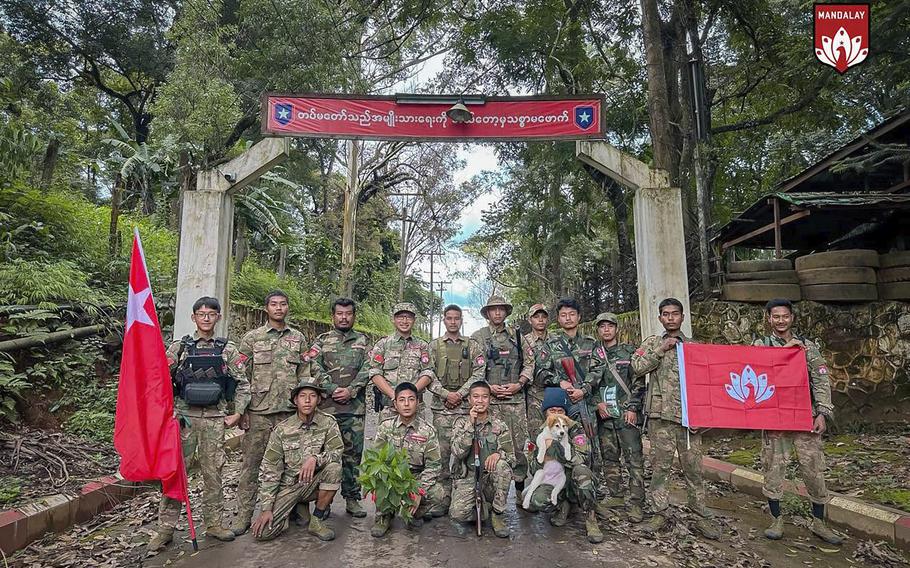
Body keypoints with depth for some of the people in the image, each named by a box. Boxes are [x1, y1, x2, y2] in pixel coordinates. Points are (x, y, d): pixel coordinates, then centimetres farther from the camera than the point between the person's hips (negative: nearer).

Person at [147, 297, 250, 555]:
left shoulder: (228, 349, 4)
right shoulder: (179, 347, 4)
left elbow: (242, 384, 6)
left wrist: (237, 412, 0)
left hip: (215, 418, 0)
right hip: (183, 416, 0)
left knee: (213, 472, 8)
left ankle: (214, 523, 20)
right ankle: (165, 528, 13)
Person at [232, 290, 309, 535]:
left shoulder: (298, 338, 9)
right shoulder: (251, 338, 3)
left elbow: (304, 377, 10)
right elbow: (241, 377, 1)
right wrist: (241, 410, -5)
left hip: (290, 411, 2)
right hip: (258, 411, -2)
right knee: (250, 463, 3)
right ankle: (244, 513, 13)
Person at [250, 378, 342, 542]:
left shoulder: (328, 423, -5)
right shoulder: (281, 430, -7)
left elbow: (338, 452, -14)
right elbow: (269, 471, -6)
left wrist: (315, 458, -33)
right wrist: (266, 508, -12)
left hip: (312, 484, 0)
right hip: (287, 486, 0)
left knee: (334, 466, -29)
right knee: (264, 532, -17)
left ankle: (317, 520, -9)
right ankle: (298, 508, 14)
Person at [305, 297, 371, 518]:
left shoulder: (363, 341, 11)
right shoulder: (322, 340, 10)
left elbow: (367, 370, 0)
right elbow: (314, 367, -2)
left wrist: (350, 390, -13)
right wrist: (333, 389, -13)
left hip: (355, 407, 1)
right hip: (326, 406, 0)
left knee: (353, 453, 5)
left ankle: (352, 498, 16)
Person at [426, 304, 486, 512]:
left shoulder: (472, 346, 9)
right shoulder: (434, 345, 9)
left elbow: (479, 373, 1)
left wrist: (460, 393, -9)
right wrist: (445, 393, -11)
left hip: (466, 405, 0)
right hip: (441, 407, 0)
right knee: (442, 451, 1)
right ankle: (444, 497, 10)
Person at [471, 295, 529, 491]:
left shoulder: (516, 337, 14)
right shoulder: (477, 337, 5)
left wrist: (519, 384, -4)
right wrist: (488, 387, -10)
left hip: (516, 397, 2)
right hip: (489, 399, -2)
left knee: (520, 442, 3)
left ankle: (520, 483, 16)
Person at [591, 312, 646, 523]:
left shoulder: (629, 351, 3)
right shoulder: (593, 354, 11)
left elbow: (638, 383, -1)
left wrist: (633, 408, -9)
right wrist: (598, 402, -3)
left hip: (627, 414, -3)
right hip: (604, 414, 4)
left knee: (634, 459, -4)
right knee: (609, 458, 11)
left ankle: (636, 503, 0)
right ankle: (616, 496, 24)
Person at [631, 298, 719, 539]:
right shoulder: (652, 343, 9)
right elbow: (637, 366, -6)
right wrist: (661, 350, -11)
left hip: (689, 413, 1)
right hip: (661, 414, -1)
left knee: (693, 466, 4)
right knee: (660, 465, 4)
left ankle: (702, 517, 14)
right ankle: (659, 513, 14)